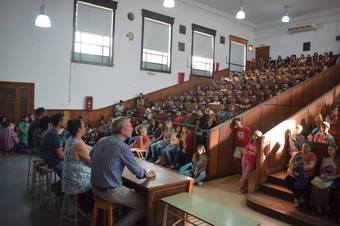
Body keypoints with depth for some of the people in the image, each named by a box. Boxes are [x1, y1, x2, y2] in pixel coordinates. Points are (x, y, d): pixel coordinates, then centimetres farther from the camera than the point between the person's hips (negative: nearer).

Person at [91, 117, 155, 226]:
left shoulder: (101, 141, 2)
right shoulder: (122, 146, -21)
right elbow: (137, 171, -15)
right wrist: (147, 174, 6)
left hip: (96, 188, 8)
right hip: (111, 191, -8)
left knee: (132, 192, 27)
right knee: (143, 205, 4)